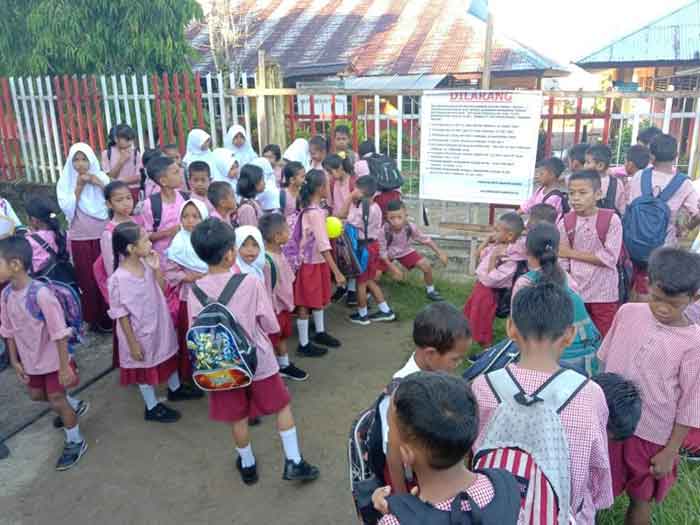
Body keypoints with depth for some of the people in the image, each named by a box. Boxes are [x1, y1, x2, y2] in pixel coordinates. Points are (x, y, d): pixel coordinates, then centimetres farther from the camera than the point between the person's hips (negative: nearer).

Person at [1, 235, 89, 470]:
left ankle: (75, 442, 30)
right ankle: (74, 407, 52)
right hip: (31, 359, 7)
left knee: (56, 399, 7)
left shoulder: (40, 294, -31)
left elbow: (59, 333, -25)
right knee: (36, 394, 25)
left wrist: (64, 366, -22)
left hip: (52, 359, -7)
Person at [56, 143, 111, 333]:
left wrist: (100, 184, -14)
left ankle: (110, 315, 19)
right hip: (80, 239, 0)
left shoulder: (102, 177, 1)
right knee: (88, 279, 6)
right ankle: (94, 319, 19)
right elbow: (68, 209, -12)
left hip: (104, 235, 1)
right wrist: (79, 186, -15)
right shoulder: (65, 182, -1)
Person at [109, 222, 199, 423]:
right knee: (145, 368, 14)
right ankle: (152, 407, 35)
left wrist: (156, 269, -14)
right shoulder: (119, 278, -28)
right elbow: (121, 314, -20)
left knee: (169, 355, 25)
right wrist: (133, 342, -16)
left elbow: (161, 289, 2)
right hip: (141, 332, -7)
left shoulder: (146, 264, -9)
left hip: (160, 323, 7)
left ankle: (175, 389, 50)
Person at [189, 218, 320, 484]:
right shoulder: (251, 283, -20)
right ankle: (293, 462, 22)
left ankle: (247, 465, 38)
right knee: (283, 406, 18)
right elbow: (271, 325, -12)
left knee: (238, 417, 20)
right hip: (259, 361, -2)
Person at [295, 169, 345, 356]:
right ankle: (304, 345, 13)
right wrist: (337, 272, -28)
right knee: (305, 303, 2)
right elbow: (323, 246, -28)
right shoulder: (315, 212, -25)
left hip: (317, 261, 9)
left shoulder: (308, 208, 4)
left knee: (319, 298, 22)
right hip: (310, 263, -9)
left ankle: (320, 333, 39)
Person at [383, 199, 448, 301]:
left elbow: (426, 240, -14)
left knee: (426, 266, -8)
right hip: (387, 254, -2)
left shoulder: (411, 227, -27)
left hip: (405, 252, 3)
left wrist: (439, 252, -13)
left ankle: (430, 290, 20)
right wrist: (392, 267, -33)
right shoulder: (385, 230, -34)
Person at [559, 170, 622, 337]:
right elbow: (562, 261, 1)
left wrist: (572, 253, -12)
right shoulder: (565, 222, -1)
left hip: (603, 294, -3)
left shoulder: (611, 220, -12)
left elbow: (609, 258, -17)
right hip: (574, 292, 3)